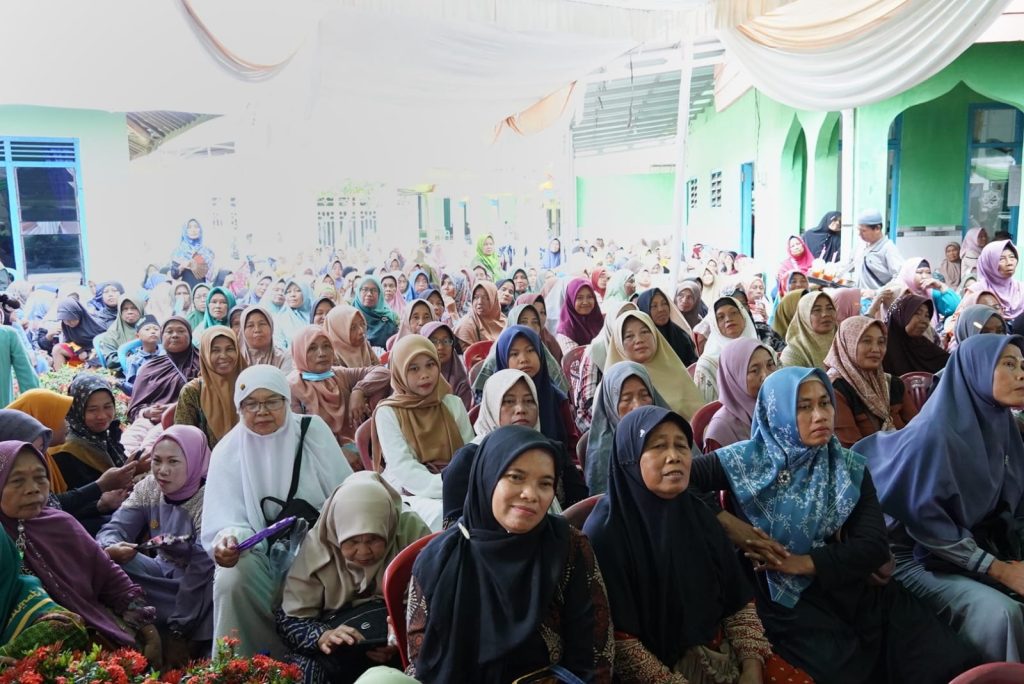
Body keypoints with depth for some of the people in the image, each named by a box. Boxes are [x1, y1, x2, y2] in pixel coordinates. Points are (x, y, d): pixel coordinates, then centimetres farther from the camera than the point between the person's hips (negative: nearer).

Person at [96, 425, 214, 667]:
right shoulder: (148, 488, -4)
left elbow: (201, 572, -22)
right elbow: (113, 529, -8)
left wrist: (178, 633, -23)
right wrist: (110, 549, -33)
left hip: (201, 589, -6)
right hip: (165, 576, 6)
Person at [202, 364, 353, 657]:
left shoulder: (313, 430, -2)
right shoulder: (228, 451, -1)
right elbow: (226, 520, -9)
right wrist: (228, 540, -32)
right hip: (260, 551, 1)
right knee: (230, 581, -29)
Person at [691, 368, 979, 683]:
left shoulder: (850, 466, 6)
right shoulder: (747, 459, -3)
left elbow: (875, 545, -3)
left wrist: (804, 563, -15)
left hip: (850, 586, 4)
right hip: (784, 596, -3)